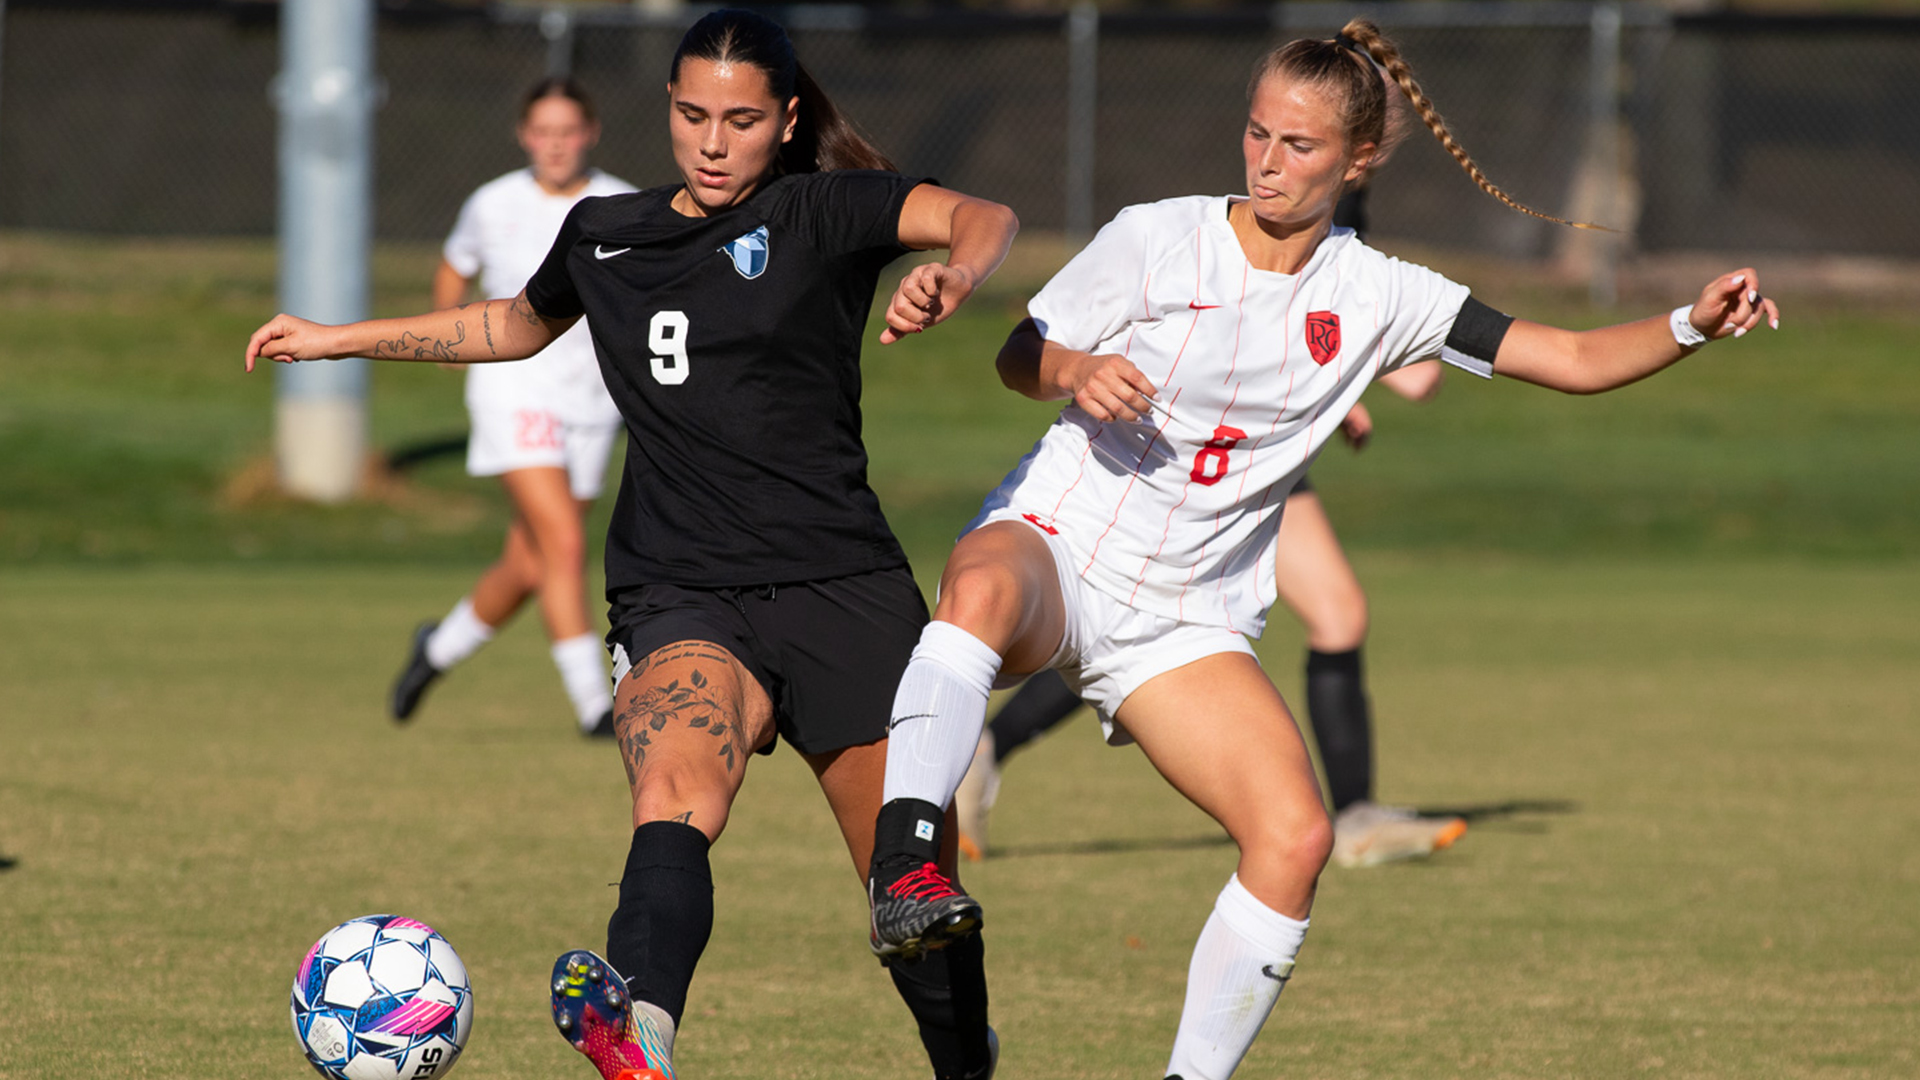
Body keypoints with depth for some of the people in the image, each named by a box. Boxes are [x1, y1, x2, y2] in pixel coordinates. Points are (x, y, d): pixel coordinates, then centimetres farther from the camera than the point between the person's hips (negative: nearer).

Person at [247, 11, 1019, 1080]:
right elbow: (517, 324, 36)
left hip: (841, 585, -1)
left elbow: (982, 217, -17)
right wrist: (344, 339, 35)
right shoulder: (604, 237, 14)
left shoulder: (823, 213, 1)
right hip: (681, 598, 1)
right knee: (676, 786, -31)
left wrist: (950, 278, -39)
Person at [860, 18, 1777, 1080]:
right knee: (986, 588, -41)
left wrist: (1692, 323, -14)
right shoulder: (1155, 241, -4)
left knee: (1295, 836, -16)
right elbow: (1018, 355, 7)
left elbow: (1576, 361, 2)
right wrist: (1075, 371, -16)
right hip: (1052, 546, -3)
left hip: (1188, 621, 3)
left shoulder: (1376, 296, 3)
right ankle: (905, 867, -49)